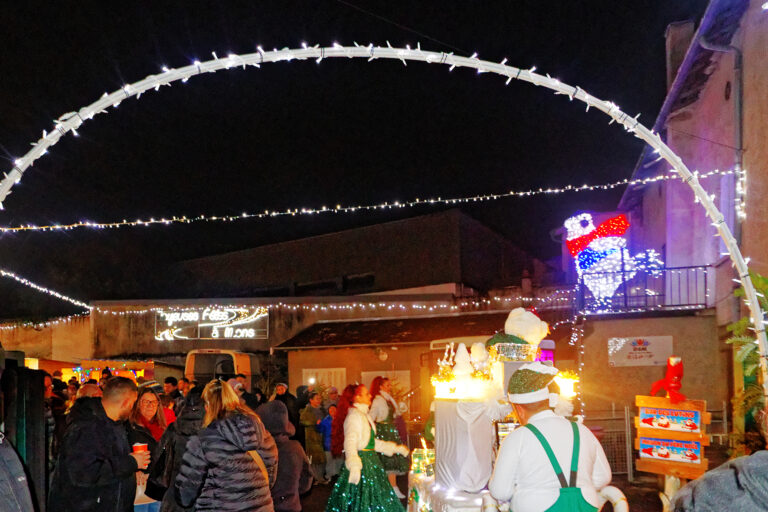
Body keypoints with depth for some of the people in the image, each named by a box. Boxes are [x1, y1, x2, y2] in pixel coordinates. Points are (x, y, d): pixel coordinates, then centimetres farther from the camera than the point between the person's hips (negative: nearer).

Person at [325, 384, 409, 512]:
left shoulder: (364, 415, 15)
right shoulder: (354, 415, -16)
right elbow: (350, 443, -30)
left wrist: (396, 448, 27)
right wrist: (354, 466, -45)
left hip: (370, 462, 10)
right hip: (360, 462, -10)